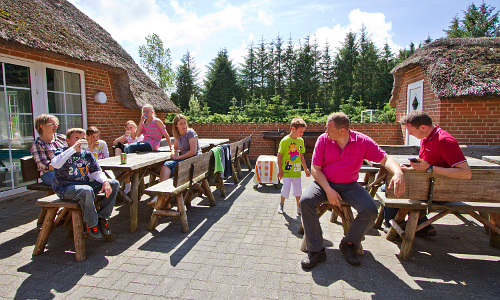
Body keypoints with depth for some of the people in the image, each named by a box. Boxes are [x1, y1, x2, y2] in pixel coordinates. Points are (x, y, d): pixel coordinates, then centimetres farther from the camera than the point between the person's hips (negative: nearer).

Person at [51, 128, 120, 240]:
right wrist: (73, 148, -30)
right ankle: (91, 224, -15)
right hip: (65, 188, -6)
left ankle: (102, 217, 0)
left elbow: (96, 172, 7)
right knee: (87, 190, -39)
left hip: (85, 183, 6)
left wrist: (105, 181, -14)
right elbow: (55, 164, -28)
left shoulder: (87, 154, 12)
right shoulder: (62, 152, -3)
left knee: (114, 184, -7)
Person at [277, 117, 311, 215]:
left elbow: (301, 156, 14)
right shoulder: (285, 141, -11)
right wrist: (280, 170, -8)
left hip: (297, 171, 5)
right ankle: (281, 204, 25)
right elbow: (279, 156, -7)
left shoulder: (301, 141, 5)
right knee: (286, 188, -1)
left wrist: (305, 169, 14)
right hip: (286, 170, -4)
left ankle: (299, 207, 26)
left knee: (298, 189, 9)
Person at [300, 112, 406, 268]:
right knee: (305, 201, -29)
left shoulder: (362, 141, -6)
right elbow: (315, 169, -6)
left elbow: (385, 159, -5)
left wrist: (398, 173, -28)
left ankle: (349, 244, 5)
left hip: (349, 185, 1)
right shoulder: (323, 139, -7)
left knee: (370, 210, -24)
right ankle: (316, 251, -15)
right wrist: (328, 190, -19)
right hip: (324, 183, 0)